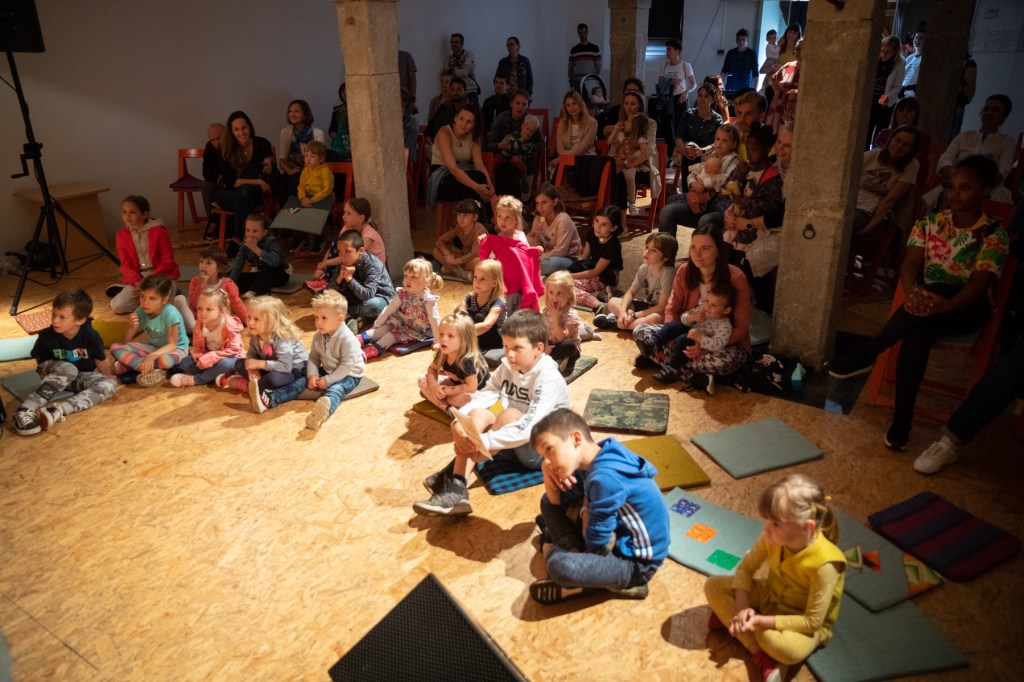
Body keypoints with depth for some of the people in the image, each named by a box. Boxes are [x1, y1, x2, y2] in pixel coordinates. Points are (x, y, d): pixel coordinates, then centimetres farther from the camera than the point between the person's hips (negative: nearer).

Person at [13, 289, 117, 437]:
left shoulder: (91, 336, -22)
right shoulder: (46, 336, -20)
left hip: (82, 376, 1)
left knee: (110, 384, -28)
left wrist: (107, 380, 1)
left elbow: (102, 362, -9)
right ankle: (24, 410, -43)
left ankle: (60, 410, -44)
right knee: (68, 369, -36)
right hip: (56, 374, -1)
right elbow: (39, 360, -3)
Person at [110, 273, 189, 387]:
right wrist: (131, 327, -27)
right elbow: (126, 340, -5)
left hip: (176, 349, -6)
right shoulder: (141, 311, -11)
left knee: (165, 360, -42)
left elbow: (172, 345, -26)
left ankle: (133, 364, -17)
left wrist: (152, 356, -42)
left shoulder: (170, 313, -27)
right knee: (115, 348, -14)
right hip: (152, 347, 7)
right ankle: (153, 370, -26)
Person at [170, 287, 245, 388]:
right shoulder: (199, 326, -7)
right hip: (207, 358, 6)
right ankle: (214, 375, -23)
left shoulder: (229, 325, -23)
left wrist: (209, 358, -30)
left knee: (224, 363, -38)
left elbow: (233, 350, -26)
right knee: (185, 362, -10)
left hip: (230, 358, -5)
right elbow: (197, 347, 3)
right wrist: (200, 358, -21)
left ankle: (194, 379, -21)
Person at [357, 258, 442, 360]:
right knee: (386, 328, -16)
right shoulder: (402, 294, -6)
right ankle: (360, 339, -29)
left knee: (393, 334, -23)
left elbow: (434, 321, -20)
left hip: (417, 331, -6)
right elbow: (389, 309, 2)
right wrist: (376, 325, 3)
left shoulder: (428, 299, -22)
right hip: (402, 324, 6)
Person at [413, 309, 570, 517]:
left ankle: (454, 473, -25)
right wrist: (459, 420, -30)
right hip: (513, 444, 6)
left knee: (511, 414, -32)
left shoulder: (548, 377, -24)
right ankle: (455, 488, -29)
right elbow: (483, 396, -10)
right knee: (477, 414, -18)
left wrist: (484, 441, -40)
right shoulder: (507, 366, -2)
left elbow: (529, 427, -34)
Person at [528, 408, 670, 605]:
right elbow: (556, 502, 7)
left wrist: (587, 510, -5)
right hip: (618, 535, 9)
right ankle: (575, 553, -1)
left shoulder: (605, 478, -32)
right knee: (548, 503, 11)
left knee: (559, 566, -33)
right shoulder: (591, 461, -4)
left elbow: (596, 545, -23)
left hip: (636, 562, -9)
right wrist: (548, 473, -13)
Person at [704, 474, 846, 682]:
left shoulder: (823, 564, -34)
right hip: (770, 596, 6)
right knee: (714, 586, -13)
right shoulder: (774, 536, -20)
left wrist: (761, 621, -29)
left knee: (788, 649, -39)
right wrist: (742, 608, -23)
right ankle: (764, 658, -17)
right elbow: (745, 568, -6)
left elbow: (812, 621, -27)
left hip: (805, 623, -6)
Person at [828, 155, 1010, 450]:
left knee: (938, 290, -37)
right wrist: (913, 293, -33)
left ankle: (866, 355, -30)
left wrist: (945, 305, -42)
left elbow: (979, 283, -19)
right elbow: (910, 264, -8)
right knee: (918, 329, -34)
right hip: (927, 302, 2)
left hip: (965, 309, -2)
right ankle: (902, 416, -30)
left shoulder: (995, 235, -6)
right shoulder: (930, 223, 5)